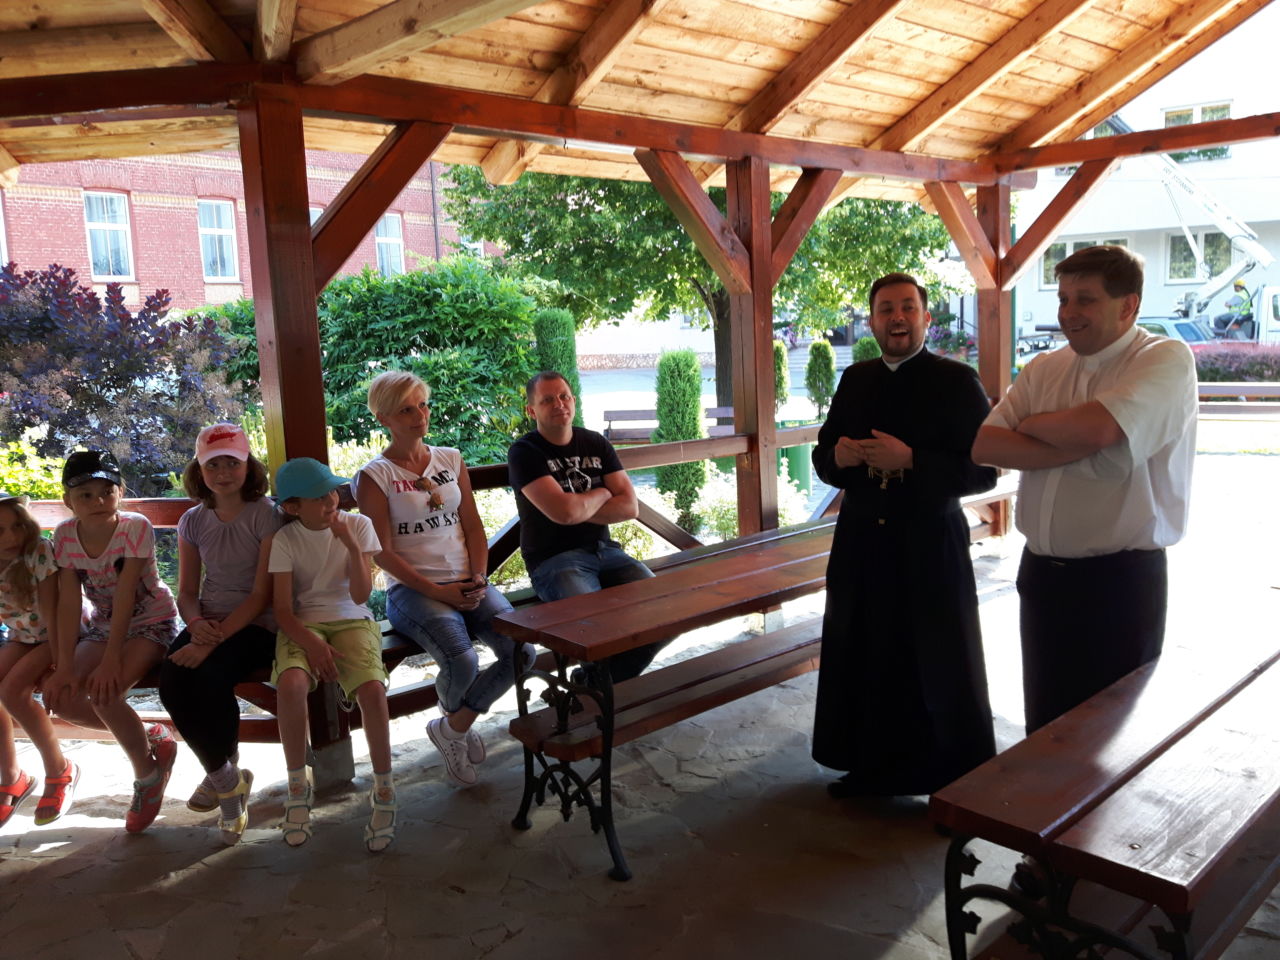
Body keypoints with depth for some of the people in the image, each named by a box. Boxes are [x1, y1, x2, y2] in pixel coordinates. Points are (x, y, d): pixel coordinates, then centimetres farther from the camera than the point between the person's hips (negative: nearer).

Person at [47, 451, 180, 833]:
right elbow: (69, 602, -14)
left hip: (152, 622, -5)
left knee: (103, 693, -26)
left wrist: (111, 658, -28)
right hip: (103, 625, 5)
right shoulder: (65, 535, -10)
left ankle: (148, 773, -1)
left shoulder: (136, 527, -22)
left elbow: (125, 593, -25)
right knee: (60, 696, -15)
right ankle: (148, 739, 7)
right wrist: (65, 665, -21)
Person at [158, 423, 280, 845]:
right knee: (172, 681, -25)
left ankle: (221, 774, -4)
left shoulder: (265, 516, -7)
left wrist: (216, 637, -22)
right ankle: (226, 778, -3)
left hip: (255, 625, -4)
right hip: (208, 623, 5)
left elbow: (261, 594, -12)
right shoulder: (193, 522, 9)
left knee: (211, 677, -32)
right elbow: (187, 592, 11)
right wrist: (196, 624, -12)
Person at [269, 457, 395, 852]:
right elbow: (282, 608, -4)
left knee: (372, 687, -30)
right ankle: (297, 786, -10)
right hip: (303, 625, 0)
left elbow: (360, 595, -7)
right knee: (290, 683, -33)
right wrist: (310, 642, -22)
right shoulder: (285, 539, -1)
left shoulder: (358, 525, -2)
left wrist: (352, 545, -20)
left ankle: (383, 789, -12)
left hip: (352, 621, 0)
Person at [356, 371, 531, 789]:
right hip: (413, 590, -5)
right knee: (462, 663, -29)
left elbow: (474, 527, 11)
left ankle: (453, 726, 6)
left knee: (522, 650, -19)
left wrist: (478, 578, -5)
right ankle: (457, 721, 11)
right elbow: (383, 553, -7)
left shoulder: (451, 460, 13)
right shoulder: (374, 477, -2)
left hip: (467, 584, 5)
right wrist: (438, 591, -14)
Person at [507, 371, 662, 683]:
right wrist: (602, 493, -1)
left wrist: (577, 510, -9)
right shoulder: (524, 452, -5)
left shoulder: (596, 444, 12)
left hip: (604, 550, 6)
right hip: (554, 560, -5)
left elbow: (630, 506, 3)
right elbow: (563, 511, -20)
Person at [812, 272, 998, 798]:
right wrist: (838, 456, -9)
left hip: (931, 549, -4)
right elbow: (823, 456, 14)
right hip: (862, 544, 5)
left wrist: (911, 460, -23)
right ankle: (874, 769, 30)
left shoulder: (957, 381, -5)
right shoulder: (855, 381, 10)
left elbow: (982, 471, -11)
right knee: (866, 665, 11)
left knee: (941, 672, 5)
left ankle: (959, 785, 22)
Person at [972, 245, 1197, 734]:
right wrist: (1077, 447, -17)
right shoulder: (1042, 370, 7)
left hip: (1122, 582, -5)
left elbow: (1099, 429, -27)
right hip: (1042, 574, 5)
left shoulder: (1166, 359, -9)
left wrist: (1030, 423, -8)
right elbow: (981, 444, -6)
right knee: (1045, 725, 18)